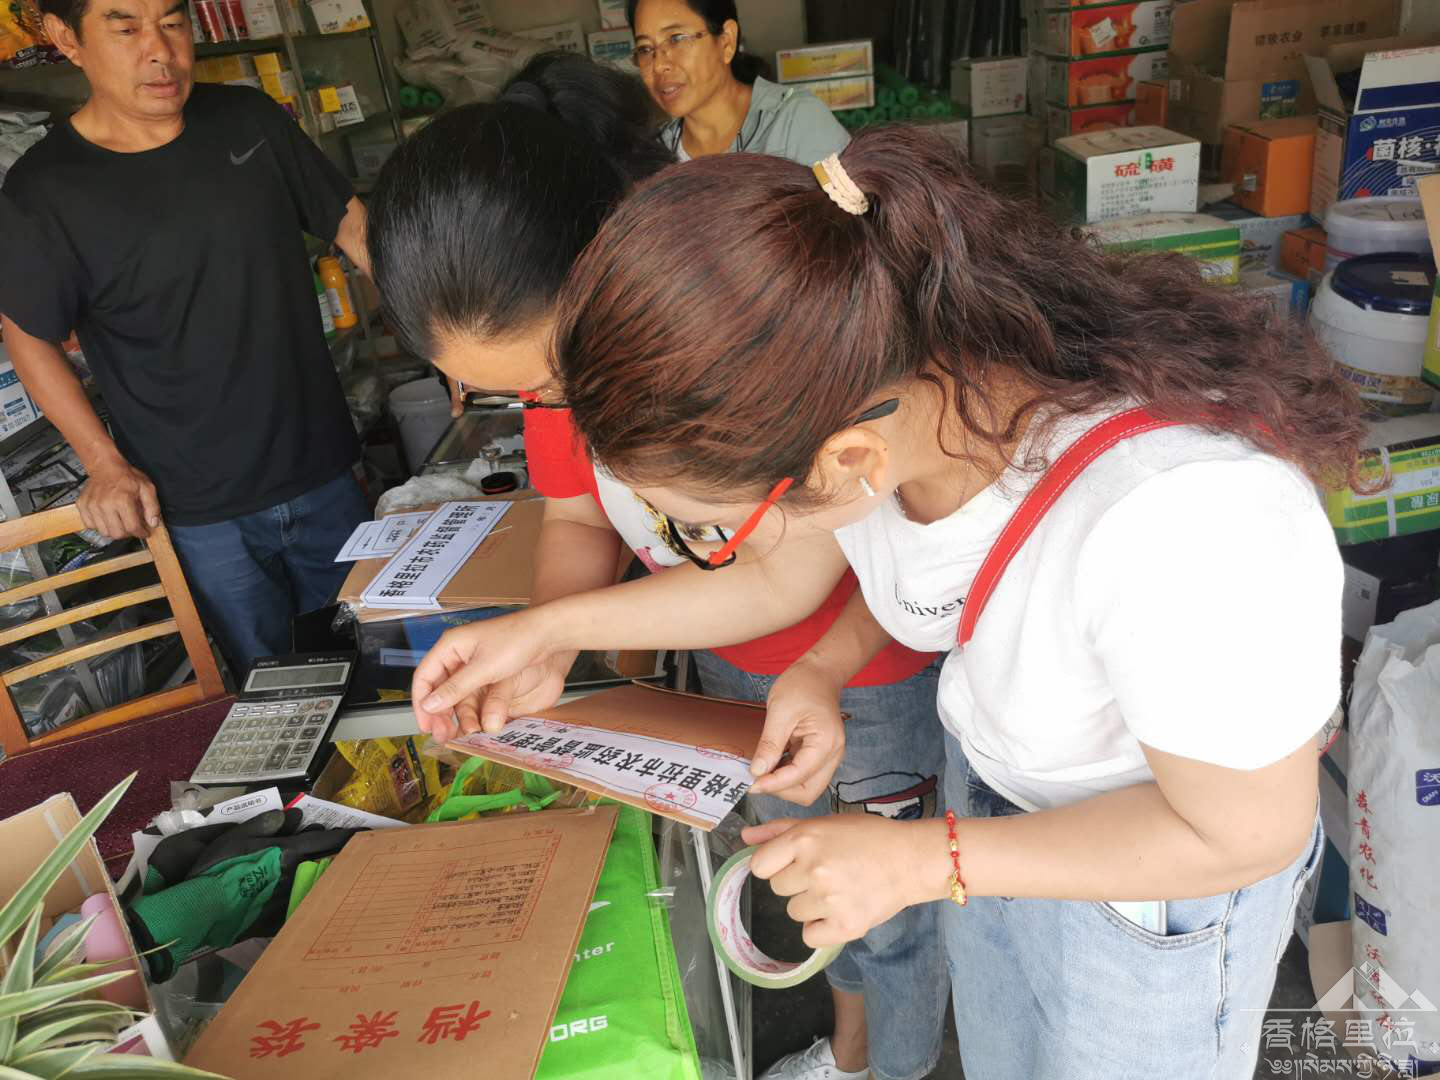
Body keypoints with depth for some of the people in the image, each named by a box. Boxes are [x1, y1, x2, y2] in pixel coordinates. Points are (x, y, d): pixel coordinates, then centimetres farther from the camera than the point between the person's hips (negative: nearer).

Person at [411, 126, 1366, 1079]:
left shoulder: (1182, 519, -44)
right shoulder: (882, 387, -24)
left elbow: (1247, 831, -26)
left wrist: (924, 860, -25)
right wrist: (551, 628, -6)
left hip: (1158, 878, -5)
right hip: (988, 784, 5)